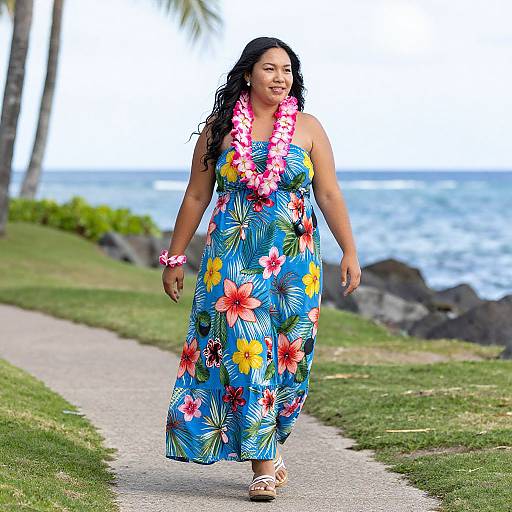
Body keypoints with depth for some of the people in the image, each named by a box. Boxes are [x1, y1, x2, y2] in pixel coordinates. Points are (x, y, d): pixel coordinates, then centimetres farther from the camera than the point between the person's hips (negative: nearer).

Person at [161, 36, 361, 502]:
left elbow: (329, 194, 3)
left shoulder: (307, 128, 5)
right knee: (245, 350, -10)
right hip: (232, 259, -1)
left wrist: (350, 252, -3)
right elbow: (196, 197, 9)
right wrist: (175, 258, 9)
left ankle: (265, 444, 23)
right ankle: (264, 465, -6)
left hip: (295, 260, 1)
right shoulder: (219, 128, 5)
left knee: (289, 355, 2)